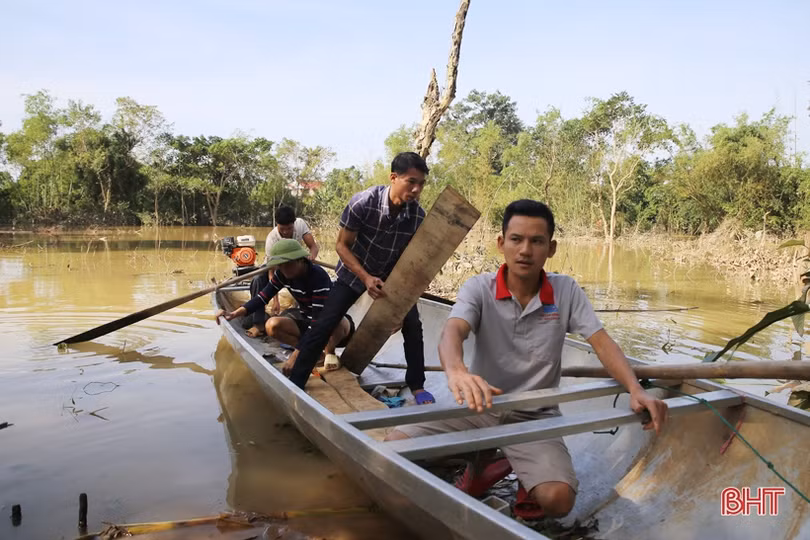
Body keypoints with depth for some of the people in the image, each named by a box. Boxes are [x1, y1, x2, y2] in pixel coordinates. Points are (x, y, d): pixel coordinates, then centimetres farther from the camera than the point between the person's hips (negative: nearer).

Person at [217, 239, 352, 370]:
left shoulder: (319, 277, -31)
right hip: (305, 319, 6)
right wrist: (234, 314, -23)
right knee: (272, 325, -21)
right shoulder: (282, 274, -9)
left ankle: (329, 352, -8)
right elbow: (263, 297, -6)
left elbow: (318, 321, -35)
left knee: (340, 322, -42)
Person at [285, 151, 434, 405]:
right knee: (324, 325, -10)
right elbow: (342, 246, -20)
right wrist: (366, 278, -32)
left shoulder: (418, 216, -23)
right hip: (354, 272, -2)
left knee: (413, 326, -7)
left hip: (393, 274, 3)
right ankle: (294, 384, 1)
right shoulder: (362, 203, -31)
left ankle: (417, 386, 11)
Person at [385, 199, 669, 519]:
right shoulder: (478, 288, -9)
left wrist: (636, 390, -27)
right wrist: (456, 371, -51)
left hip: (536, 416, 0)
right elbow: (452, 332, -27)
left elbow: (603, 344, -7)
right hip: (480, 406, 1)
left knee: (558, 500, -27)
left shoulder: (566, 292, -3)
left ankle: (529, 480, 12)